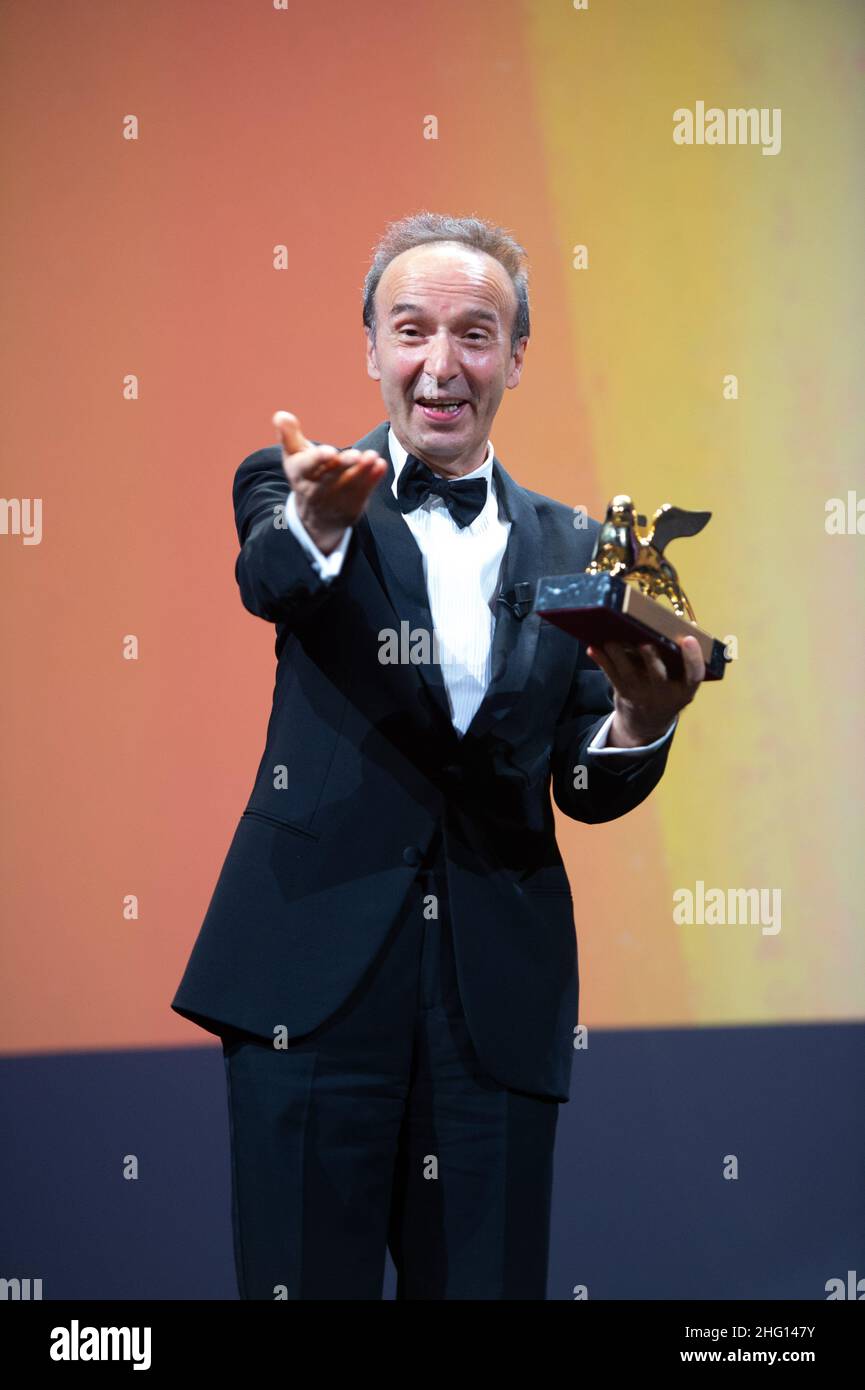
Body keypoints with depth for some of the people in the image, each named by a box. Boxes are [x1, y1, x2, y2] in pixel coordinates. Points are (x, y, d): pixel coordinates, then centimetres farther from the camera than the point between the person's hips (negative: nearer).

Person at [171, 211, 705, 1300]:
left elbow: (584, 791, 8)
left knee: (485, 1280, 6)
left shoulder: (567, 550, 12)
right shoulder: (289, 489, 5)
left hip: (497, 995, 2)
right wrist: (320, 520, -43)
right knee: (304, 1279, -1)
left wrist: (641, 721, -14)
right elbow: (269, 580, -19)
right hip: (317, 970, -2)